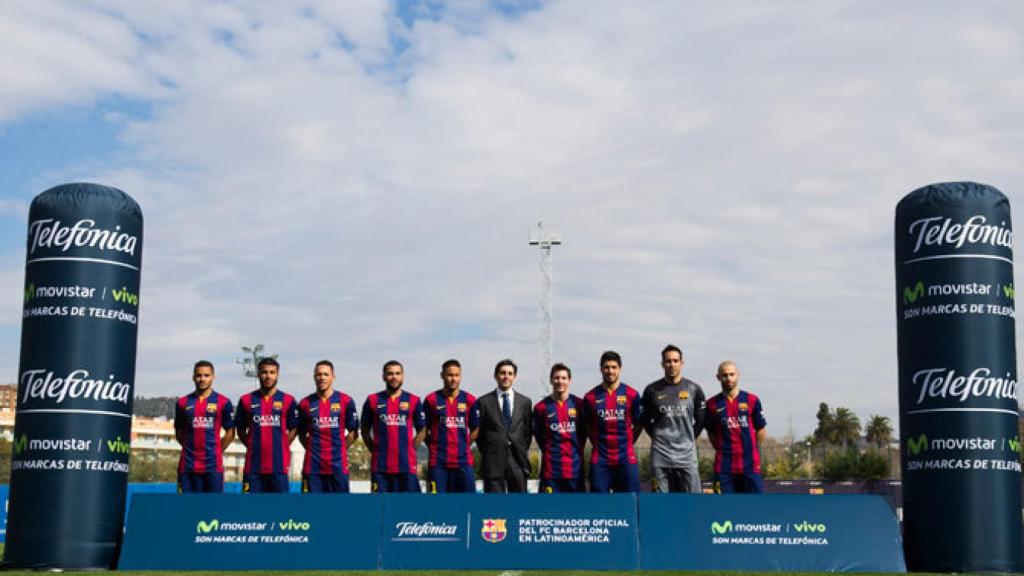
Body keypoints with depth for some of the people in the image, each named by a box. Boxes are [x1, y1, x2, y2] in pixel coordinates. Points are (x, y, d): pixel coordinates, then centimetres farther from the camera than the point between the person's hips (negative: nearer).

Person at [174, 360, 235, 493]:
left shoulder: (223, 402, 1)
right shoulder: (183, 403, 8)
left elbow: (230, 433, 5)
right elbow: (179, 432, 16)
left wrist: (216, 451, 3)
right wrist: (191, 448, 8)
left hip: (213, 465, -2)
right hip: (188, 465, 2)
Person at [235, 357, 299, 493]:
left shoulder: (288, 401, 3)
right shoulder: (246, 400, 6)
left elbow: (294, 429, 9)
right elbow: (240, 429, 13)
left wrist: (280, 448, 2)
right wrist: (251, 446, 3)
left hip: (279, 465, -1)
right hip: (253, 465, 1)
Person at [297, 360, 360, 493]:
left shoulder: (346, 401, 3)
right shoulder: (305, 404, 7)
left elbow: (353, 432, 8)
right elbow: (302, 434, 16)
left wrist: (339, 449, 1)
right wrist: (312, 449, 4)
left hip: (338, 465, -1)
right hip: (313, 466, 1)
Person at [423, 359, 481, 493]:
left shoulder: (470, 400, 5)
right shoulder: (431, 400, 1)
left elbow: (475, 429, 14)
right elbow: (424, 428, 10)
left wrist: (462, 446, 9)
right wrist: (434, 447, 7)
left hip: (463, 461, 1)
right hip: (438, 462, -1)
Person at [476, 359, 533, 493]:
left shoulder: (525, 402, 10)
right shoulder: (484, 401, 3)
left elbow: (528, 431, 14)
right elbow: (478, 432, 7)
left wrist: (521, 453, 7)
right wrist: (487, 453, 4)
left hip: (518, 461, 2)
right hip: (493, 462, -2)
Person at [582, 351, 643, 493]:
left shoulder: (632, 394, 1)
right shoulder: (591, 397, 2)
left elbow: (638, 424, 10)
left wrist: (626, 443, 7)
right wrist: (598, 444, 7)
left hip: (626, 458, 0)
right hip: (600, 459, 0)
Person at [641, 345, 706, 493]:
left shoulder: (694, 389, 4)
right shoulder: (652, 390, 3)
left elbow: (700, 420, 14)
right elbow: (646, 421, 14)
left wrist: (689, 439, 10)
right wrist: (658, 438, 9)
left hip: (686, 454, 0)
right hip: (660, 456, 0)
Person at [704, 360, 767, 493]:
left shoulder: (752, 400, 3)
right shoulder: (712, 404, 3)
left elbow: (761, 432, 10)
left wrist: (749, 450, 12)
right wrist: (723, 451, 9)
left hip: (750, 465, 0)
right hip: (724, 466, 0)